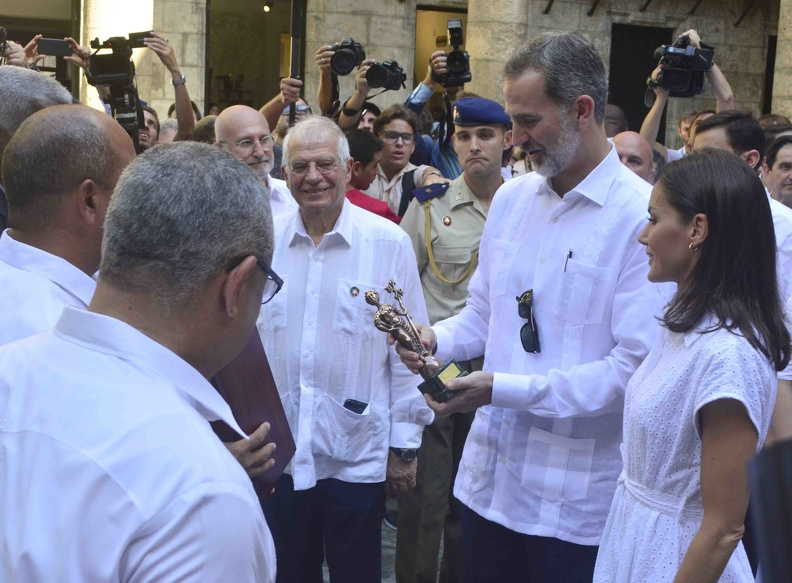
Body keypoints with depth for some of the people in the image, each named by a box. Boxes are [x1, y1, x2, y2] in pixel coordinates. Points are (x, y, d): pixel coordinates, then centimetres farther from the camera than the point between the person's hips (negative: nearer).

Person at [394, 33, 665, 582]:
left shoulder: (645, 217, -15)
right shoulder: (511, 197, 6)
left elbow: (635, 367, -19)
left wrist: (504, 388, -21)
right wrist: (436, 338, -5)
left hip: (574, 496, -5)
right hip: (490, 474, 6)